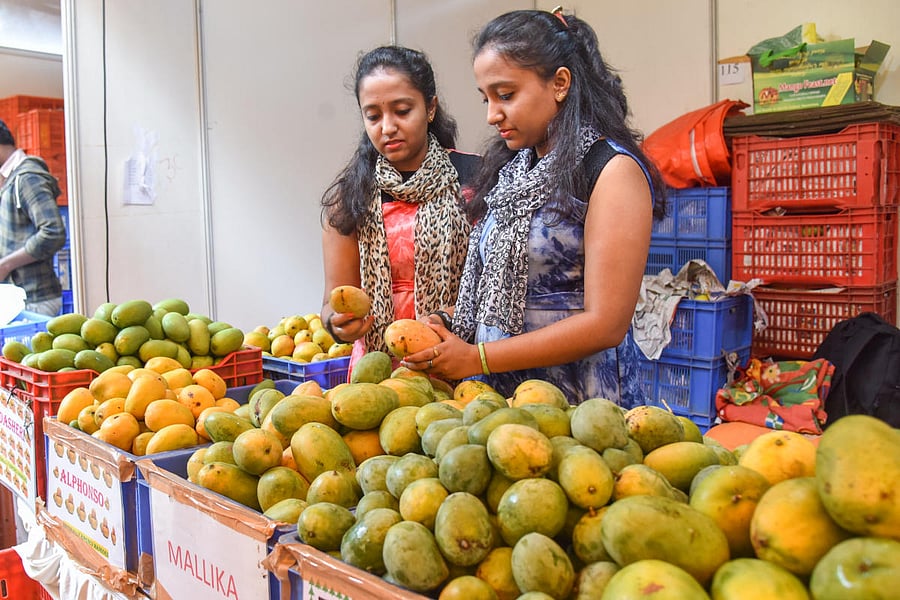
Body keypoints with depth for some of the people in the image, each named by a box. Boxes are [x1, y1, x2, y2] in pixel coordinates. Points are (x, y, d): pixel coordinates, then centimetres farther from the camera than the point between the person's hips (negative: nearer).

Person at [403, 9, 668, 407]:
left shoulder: (612, 170, -11)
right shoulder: (511, 169, 11)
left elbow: (605, 324, -17)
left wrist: (475, 358, -16)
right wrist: (454, 339, -6)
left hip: (580, 402, -6)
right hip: (497, 393, 6)